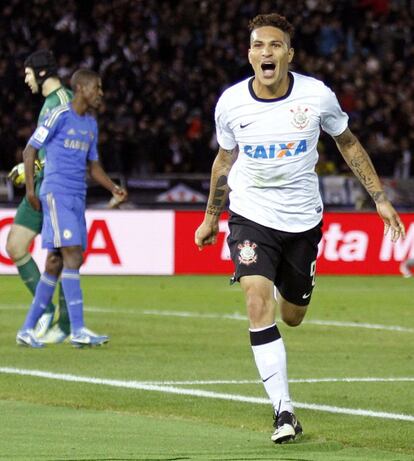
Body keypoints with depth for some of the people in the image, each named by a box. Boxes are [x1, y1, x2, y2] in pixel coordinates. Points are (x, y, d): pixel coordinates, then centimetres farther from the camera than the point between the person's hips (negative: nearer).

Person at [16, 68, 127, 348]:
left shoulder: (91, 125, 18)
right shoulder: (60, 116, -6)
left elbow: (93, 165, 25)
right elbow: (30, 149, -4)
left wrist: (113, 188, 9)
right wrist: (30, 189, -9)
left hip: (78, 199, 8)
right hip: (57, 195, -8)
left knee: (55, 263, 6)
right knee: (72, 256, -15)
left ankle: (28, 329, 12)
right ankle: (78, 330, -19)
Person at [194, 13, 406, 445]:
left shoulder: (317, 95, -12)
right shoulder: (231, 102, -10)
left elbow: (348, 143, 5)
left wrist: (379, 198, 4)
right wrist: (211, 218, 17)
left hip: (302, 219, 1)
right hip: (250, 216, -1)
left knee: (292, 316, 13)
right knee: (258, 304, -21)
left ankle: (286, 288, 54)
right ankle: (283, 409, -15)